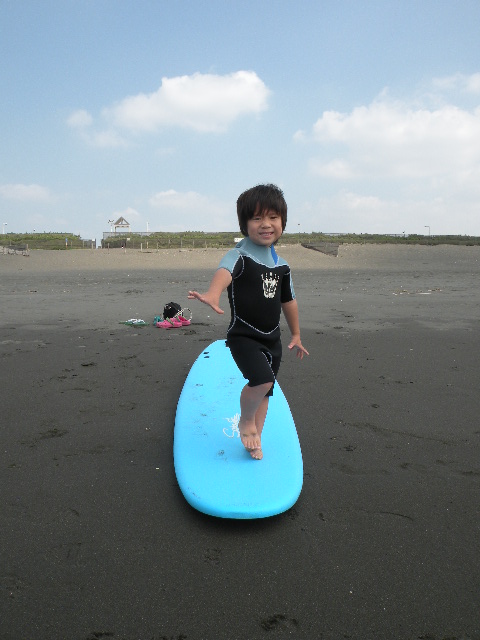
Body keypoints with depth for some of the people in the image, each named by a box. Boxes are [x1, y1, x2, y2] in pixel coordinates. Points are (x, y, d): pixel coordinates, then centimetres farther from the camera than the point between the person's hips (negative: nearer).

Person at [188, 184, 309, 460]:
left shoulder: (282, 266, 6)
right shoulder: (240, 256, -15)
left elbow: (289, 302, 18)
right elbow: (225, 271, -39)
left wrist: (296, 335, 24)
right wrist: (213, 295, -61)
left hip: (272, 339, 6)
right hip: (243, 336, -6)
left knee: (264, 393, 14)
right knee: (262, 380, -25)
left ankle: (255, 439, 34)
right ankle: (246, 420, 6)